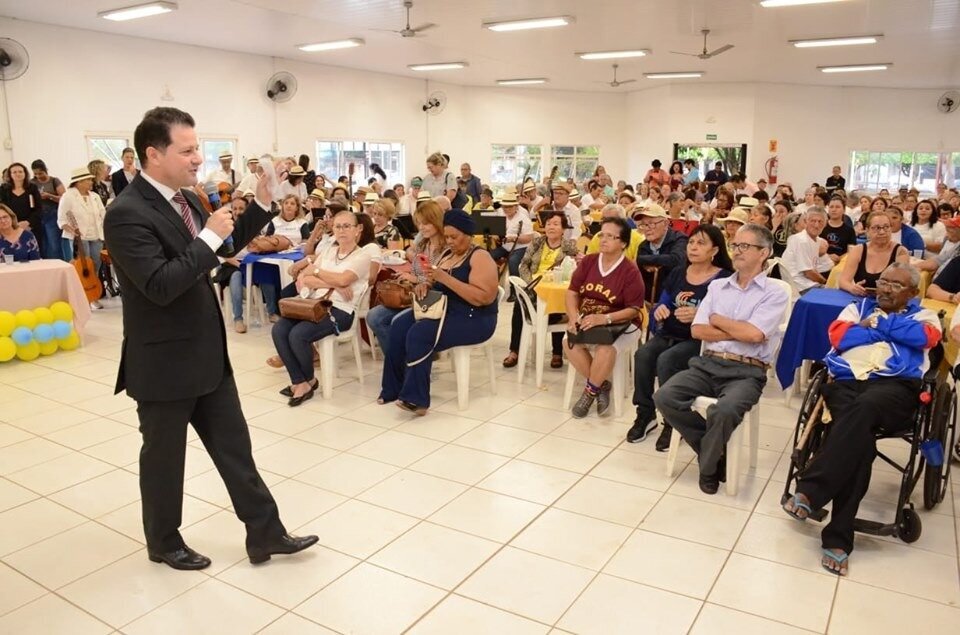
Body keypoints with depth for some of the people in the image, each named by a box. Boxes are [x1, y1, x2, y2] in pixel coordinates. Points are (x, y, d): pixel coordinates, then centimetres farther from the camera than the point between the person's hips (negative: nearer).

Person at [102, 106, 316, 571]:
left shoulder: (185, 198, 5)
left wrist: (262, 202, 6)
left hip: (207, 354, 8)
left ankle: (265, 533, 25)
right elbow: (161, 285, -29)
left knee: (234, 446, 13)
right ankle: (164, 543, 34)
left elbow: (227, 245, 18)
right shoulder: (127, 213, -20)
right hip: (164, 363, -8)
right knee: (164, 456, 12)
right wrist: (208, 237, -25)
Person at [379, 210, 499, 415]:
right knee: (399, 326, -15)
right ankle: (394, 388, -6)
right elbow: (438, 285, 21)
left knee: (420, 333, -29)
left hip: (473, 319, -8)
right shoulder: (447, 253, 13)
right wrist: (426, 284, -5)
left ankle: (415, 398, -20)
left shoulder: (480, 257, -12)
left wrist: (444, 277, -26)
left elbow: (482, 298, -24)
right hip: (442, 310, 8)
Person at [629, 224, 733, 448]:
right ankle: (645, 414, -8)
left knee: (666, 360, -31)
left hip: (699, 340, -5)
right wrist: (658, 311, -10)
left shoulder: (724, 279, -6)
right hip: (670, 334, 5)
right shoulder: (678, 273, 13)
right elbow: (662, 305, 14)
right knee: (642, 354, -24)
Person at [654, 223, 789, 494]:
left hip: (746, 372, -4)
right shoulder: (717, 286, 16)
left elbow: (754, 334, -14)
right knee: (664, 397, -21)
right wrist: (740, 332, -4)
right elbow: (697, 330, 4)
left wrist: (717, 319, 0)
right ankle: (714, 449, 2)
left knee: (723, 411, -36)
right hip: (708, 364, 5)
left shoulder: (776, 294, 3)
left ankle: (709, 466, -3)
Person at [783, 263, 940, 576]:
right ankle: (839, 536, -33)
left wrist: (876, 324, 8)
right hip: (846, 381, 2)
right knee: (859, 437, -31)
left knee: (863, 408, -39)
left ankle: (810, 491, -41)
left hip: (894, 386, -1)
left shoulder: (923, 315, 25)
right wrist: (883, 329, 9)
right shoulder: (859, 307, 30)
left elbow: (925, 337, 0)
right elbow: (837, 336, 10)